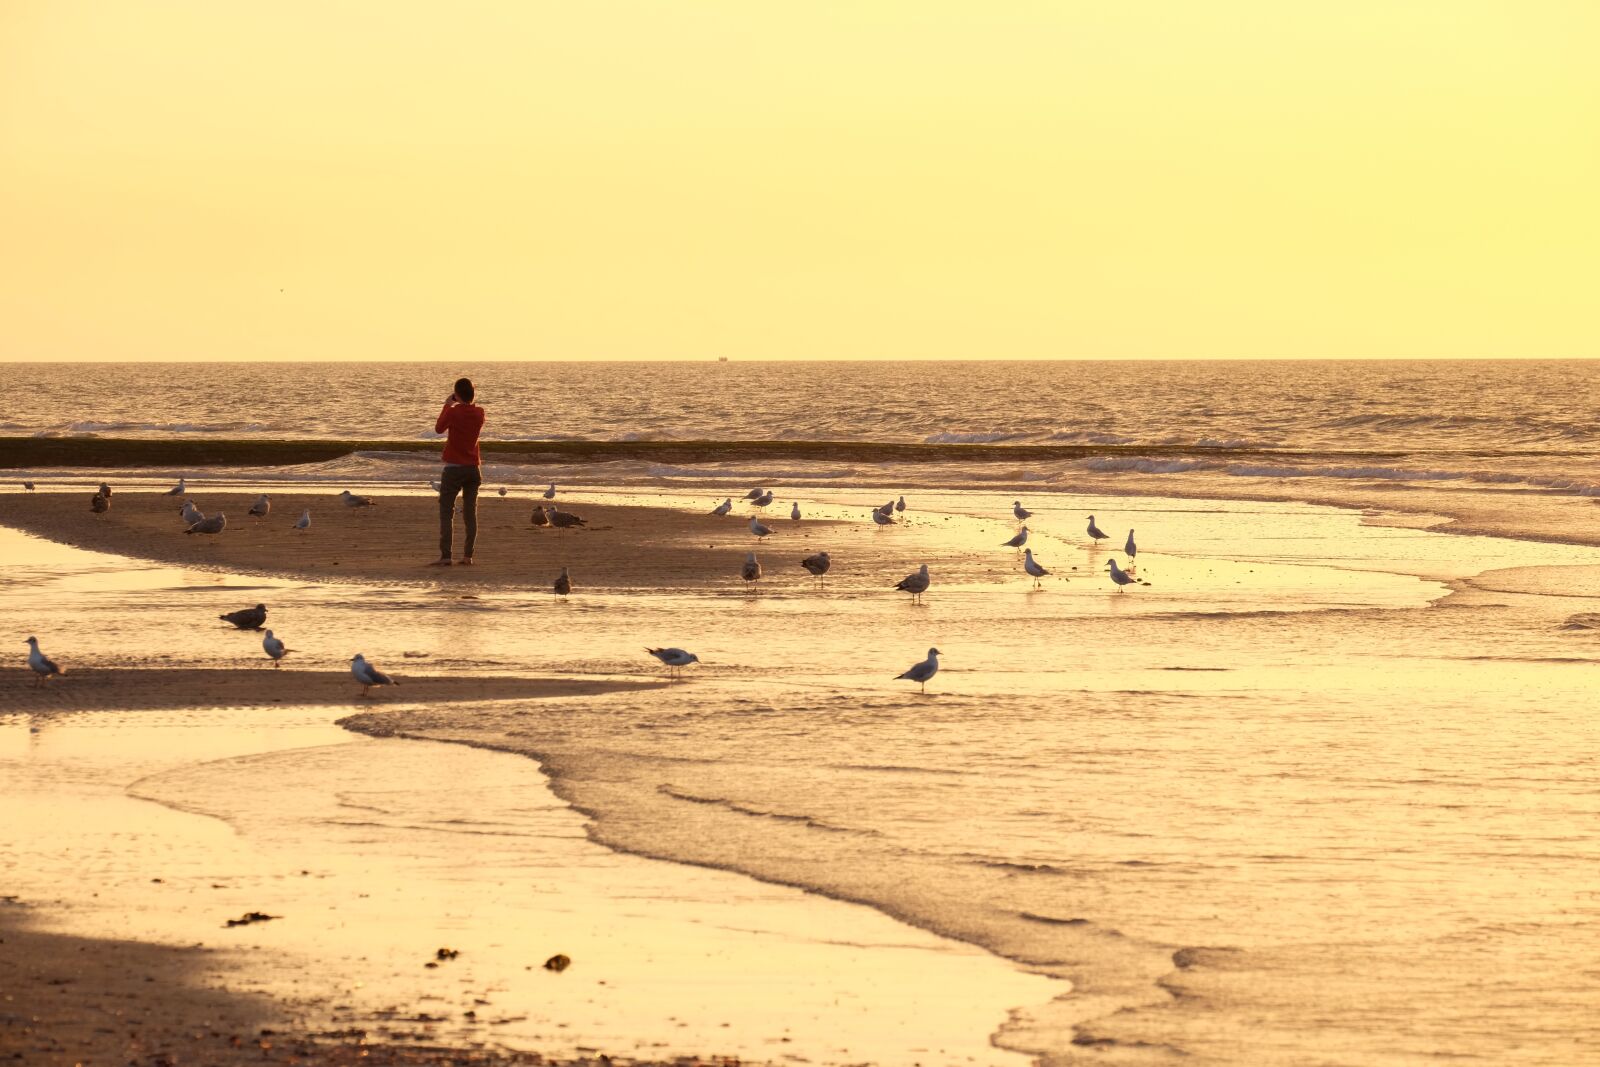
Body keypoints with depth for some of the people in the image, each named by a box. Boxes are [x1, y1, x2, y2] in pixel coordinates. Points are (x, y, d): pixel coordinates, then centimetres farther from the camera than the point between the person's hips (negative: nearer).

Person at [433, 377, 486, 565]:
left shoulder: (453, 412, -13)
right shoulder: (479, 413, 0)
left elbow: (439, 429, 3)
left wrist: (447, 405, 10)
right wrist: (470, 401, 15)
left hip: (453, 468, -4)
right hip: (473, 468, 4)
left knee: (446, 513, -1)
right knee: (470, 513, 8)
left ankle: (445, 556, -8)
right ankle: (468, 555, 6)